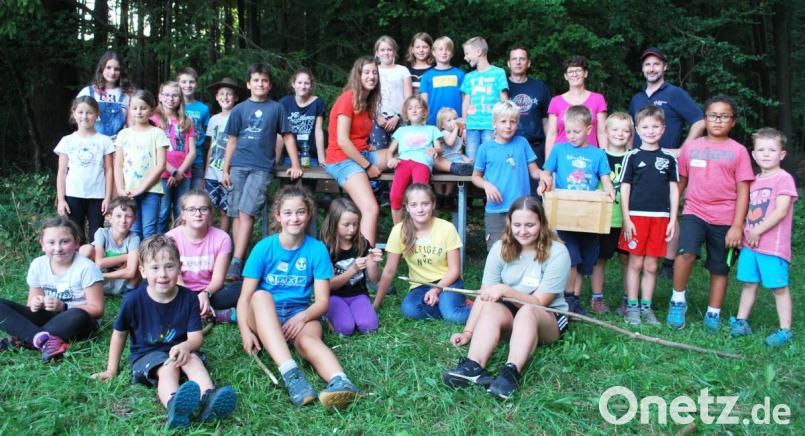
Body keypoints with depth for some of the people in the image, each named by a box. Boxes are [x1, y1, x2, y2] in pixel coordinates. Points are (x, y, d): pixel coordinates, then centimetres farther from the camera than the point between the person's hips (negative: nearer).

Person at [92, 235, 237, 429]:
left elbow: (196, 337, -8)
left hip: (177, 350, 3)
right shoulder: (134, 300, -11)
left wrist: (185, 346, -33)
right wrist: (112, 370, 9)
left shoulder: (188, 298, -9)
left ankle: (208, 398, -56)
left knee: (193, 359, -30)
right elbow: (119, 334, 5)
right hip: (146, 354, -2)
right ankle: (173, 405, -66)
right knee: (168, 368, -33)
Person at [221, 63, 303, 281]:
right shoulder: (239, 109, 10)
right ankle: (239, 260, 11)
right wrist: (225, 170, 7)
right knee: (237, 214, 3)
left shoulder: (276, 108, 7)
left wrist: (295, 165, 1)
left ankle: (236, 263, -17)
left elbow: (287, 136, 8)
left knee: (246, 212, -14)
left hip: (262, 167, -3)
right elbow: (232, 141, 11)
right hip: (239, 166, 3)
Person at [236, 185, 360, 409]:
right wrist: (246, 331, -23)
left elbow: (322, 301, -4)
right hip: (265, 315, 0)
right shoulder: (264, 248, -4)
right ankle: (290, 372, -50)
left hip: (300, 313, 0)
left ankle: (339, 381, -64)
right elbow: (245, 298, -6)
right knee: (261, 295, -34)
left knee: (308, 338, -34)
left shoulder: (317, 249, -2)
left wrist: (302, 317, -24)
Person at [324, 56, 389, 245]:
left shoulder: (368, 101, 14)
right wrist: (368, 166, -14)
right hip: (343, 160, -9)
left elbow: (362, 138, 14)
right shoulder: (347, 98, -11)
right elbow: (342, 141, -17)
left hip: (363, 155, 9)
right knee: (372, 209, -27)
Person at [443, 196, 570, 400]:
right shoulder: (501, 248, -5)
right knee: (491, 308, -31)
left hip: (549, 318, -3)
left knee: (527, 312, -37)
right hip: (512, 316, 3)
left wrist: (505, 290, -28)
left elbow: (539, 302, -17)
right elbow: (484, 296, -8)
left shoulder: (557, 253, -16)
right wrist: (468, 332, -17)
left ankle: (511, 372, -57)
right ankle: (473, 367, -52)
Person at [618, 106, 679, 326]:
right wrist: (626, 219, -6)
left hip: (660, 218, 2)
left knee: (651, 266, 8)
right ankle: (632, 307, 11)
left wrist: (673, 220, 4)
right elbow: (624, 188, 0)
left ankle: (646, 307, 18)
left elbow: (674, 190, 10)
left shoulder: (669, 158, 8)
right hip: (636, 216, -2)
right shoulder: (633, 156, 2)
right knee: (635, 263, 2)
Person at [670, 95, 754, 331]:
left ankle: (713, 313, 25)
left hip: (725, 219, 0)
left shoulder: (738, 151, 1)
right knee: (686, 252, -24)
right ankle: (678, 300, -5)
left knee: (719, 268, 9)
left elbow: (742, 191, -1)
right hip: (694, 213, 0)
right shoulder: (691, 147, 6)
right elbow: (680, 182, 12)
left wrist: (737, 225, -7)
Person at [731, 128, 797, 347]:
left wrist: (757, 231, -14)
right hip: (749, 244, 7)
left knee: (779, 287, 0)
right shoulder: (754, 181, 14)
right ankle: (741, 322, 23)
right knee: (749, 283, 14)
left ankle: (785, 330, 7)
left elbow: (781, 211, -16)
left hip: (773, 246, -7)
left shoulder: (784, 178, -8)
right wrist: (745, 232, 5)